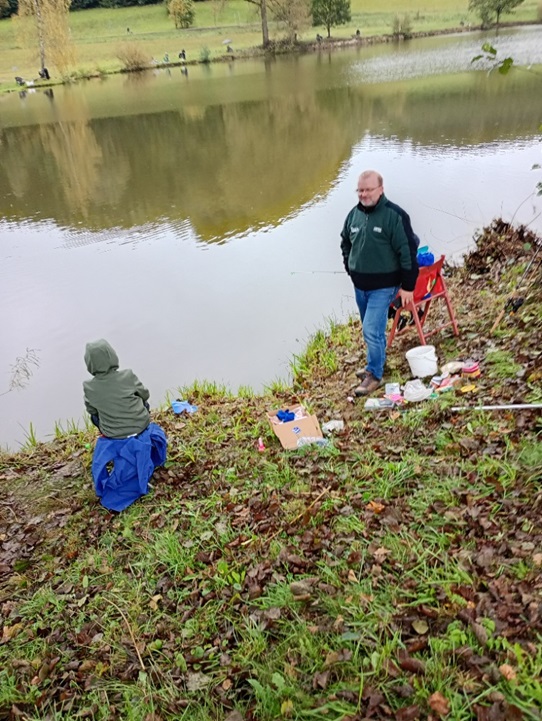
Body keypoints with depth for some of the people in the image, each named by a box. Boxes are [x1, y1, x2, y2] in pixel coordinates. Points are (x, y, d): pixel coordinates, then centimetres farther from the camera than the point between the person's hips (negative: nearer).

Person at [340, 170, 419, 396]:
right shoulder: (354, 214, 3)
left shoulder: (394, 215, -16)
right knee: (371, 329, 18)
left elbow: (407, 251, -15)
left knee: (372, 330, -11)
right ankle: (374, 365, 36)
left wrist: (408, 286, -14)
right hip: (359, 285, 6)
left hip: (383, 286, -6)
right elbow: (345, 243, 21)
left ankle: (374, 374, 5)